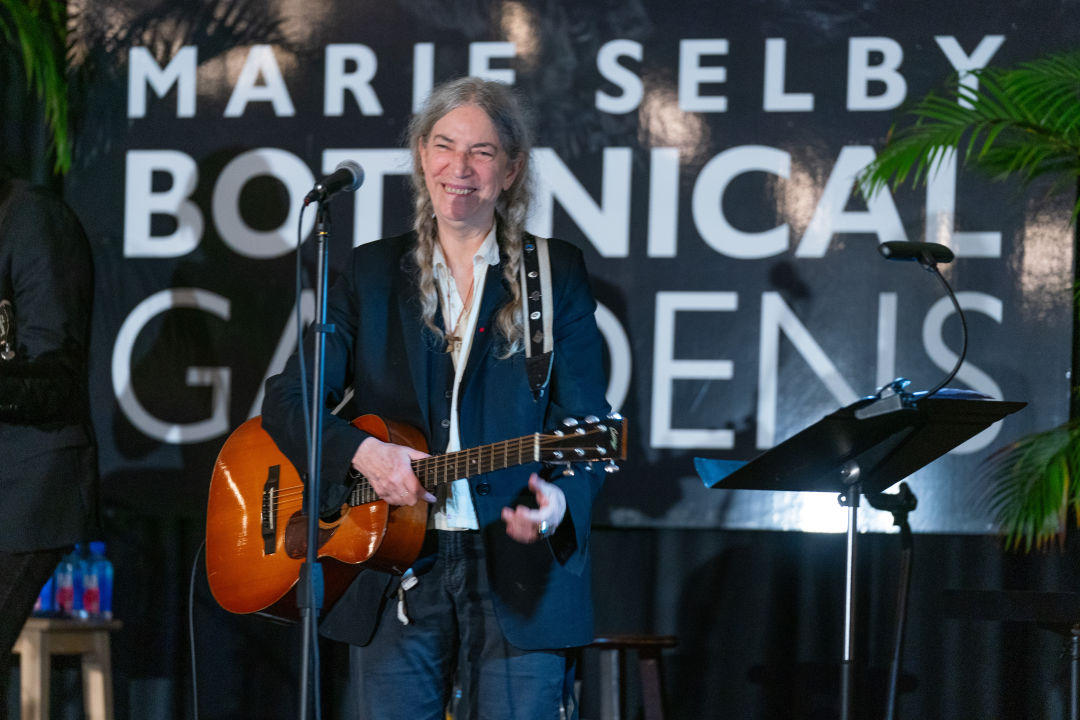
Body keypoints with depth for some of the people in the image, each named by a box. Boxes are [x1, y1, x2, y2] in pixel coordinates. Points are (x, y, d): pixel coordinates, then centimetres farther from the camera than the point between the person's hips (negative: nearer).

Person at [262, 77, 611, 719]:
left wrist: (560, 499, -22)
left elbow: (584, 422, -1)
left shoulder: (558, 275, 6)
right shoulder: (371, 274, 11)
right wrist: (361, 451, -14)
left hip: (519, 574, -2)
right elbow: (288, 398, 6)